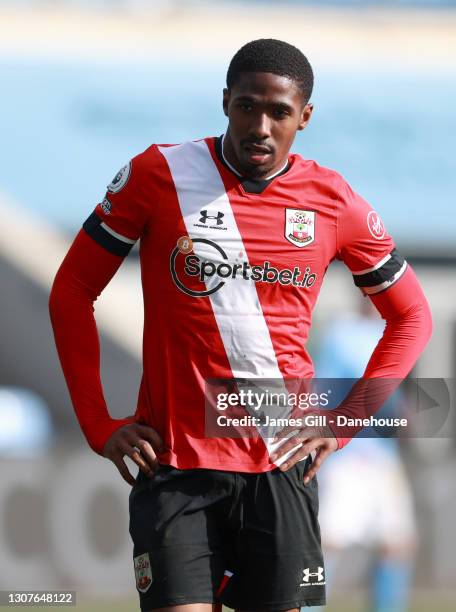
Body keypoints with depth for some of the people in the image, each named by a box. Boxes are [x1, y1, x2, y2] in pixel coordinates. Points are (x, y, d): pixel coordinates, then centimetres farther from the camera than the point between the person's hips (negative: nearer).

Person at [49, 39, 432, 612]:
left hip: (282, 462, 1)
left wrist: (343, 423, 4)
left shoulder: (334, 203, 3)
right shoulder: (158, 174, -2)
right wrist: (98, 425, 0)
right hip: (174, 458, -1)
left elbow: (410, 317, 15)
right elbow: (72, 291, 6)